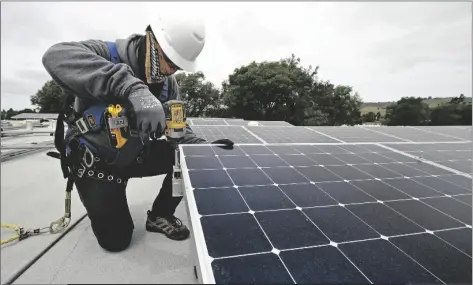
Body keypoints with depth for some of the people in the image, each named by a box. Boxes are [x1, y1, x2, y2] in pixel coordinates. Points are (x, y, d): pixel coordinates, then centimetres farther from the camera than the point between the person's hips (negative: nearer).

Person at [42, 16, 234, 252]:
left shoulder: (169, 84, -5)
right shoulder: (110, 54, -23)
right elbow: (57, 56, -44)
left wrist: (203, 147, -23)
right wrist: (131, 88, -56)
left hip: (133, 154, 5)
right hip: (93, 159, -4)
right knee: (116, 239, -2)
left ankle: (159, 216, 8)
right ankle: (100, 199, 31)